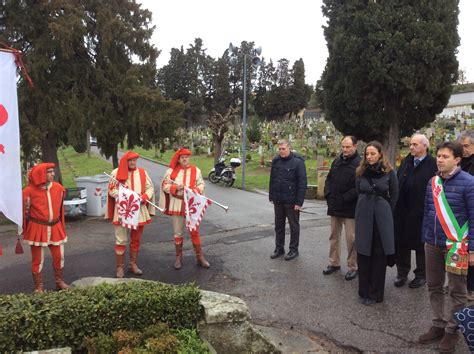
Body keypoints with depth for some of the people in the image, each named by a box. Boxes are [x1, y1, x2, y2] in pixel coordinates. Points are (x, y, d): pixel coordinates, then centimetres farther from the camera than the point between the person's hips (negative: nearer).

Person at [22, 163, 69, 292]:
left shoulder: (59, 188, -1)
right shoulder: (29, 191, -12)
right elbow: (24, 211, -4)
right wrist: (23, 230, 0)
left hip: (55, 228, 4)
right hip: (37, 229, -3)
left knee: (59, 256, 9)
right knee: (37, 259, 7)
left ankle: (59, 281, 29)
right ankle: (39, 286, 22)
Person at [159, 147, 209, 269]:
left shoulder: (196, 170, 1)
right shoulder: (171, 171, 0)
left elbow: (201, 185, 1)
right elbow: (165, 186, 0)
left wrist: (194, 191, -19)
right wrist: (176, 187, -18)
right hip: (177, 205, 1)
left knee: (194, 231, 5)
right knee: (178, 232, 10)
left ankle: (200, 257, 16)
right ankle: (179, 257, 23)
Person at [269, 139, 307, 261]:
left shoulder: (298, 162, -12)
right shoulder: (276, 161, 5)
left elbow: (302, 183, -13)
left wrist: (299, 202, -17)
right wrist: (271, 196, 9)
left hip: (291, 201, -5)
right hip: (278, 201, 5)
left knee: (294, 226, 8)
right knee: (278, 225, 14)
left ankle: (293, 250, 20)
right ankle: (279, 248, 26)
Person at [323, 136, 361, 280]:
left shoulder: (359, 164, -11)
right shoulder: (337, 161, 11)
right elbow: (329, 179, 18)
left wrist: (344, 198, -17)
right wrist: (328, 194, 4)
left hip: (350, 208, -6)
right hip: (334, 206, 7)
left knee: (351, 238, 1)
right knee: (334, 236, 14)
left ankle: (353, 267, 15)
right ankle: (334, 263, 27)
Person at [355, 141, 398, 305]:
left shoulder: (389, 172, -4)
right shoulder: (361, 172, 3)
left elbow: (394, 195, 5)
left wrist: (384, 212, 8)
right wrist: (366, 208, 10)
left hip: (382, 217, -2)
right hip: (364, 216, 2)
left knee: (379, 255, 4)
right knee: (363, 254, 4)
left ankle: (376, 293, 16)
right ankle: (364, 292, 16)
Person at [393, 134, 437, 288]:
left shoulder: (433, 164, -9)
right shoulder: (405, 162, 9)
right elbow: (397, 184, 7)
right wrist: (396, 206, 2)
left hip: (421, 212, -5)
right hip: (402, 211, 5)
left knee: (420, 245, 10)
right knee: (401, 243, 12)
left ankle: (421, 275, 28)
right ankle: (402, 273, 28)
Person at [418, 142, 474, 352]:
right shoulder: (433, 182, 5)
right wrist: (424, 239, 12)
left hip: (456, 245, -5)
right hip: (433, 244, 5)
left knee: (456, 291, 9)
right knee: (434, 287, 14)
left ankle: (452, 330, 24)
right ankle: (438, 325, 30)